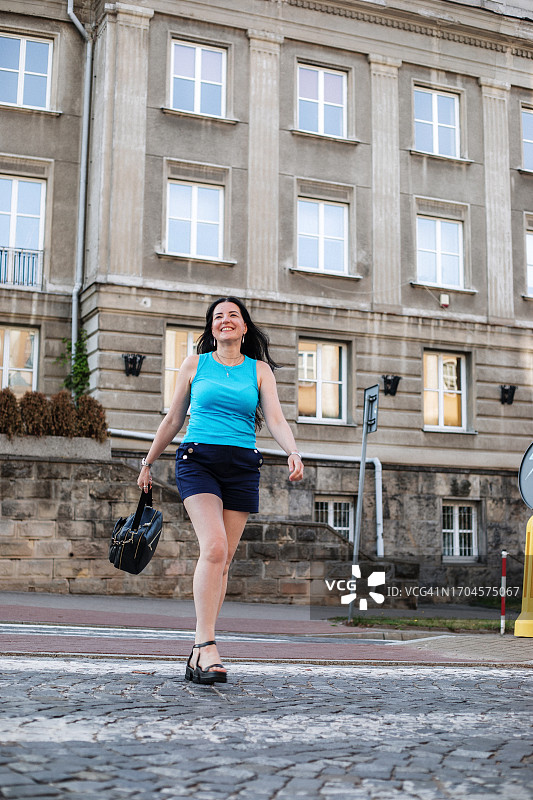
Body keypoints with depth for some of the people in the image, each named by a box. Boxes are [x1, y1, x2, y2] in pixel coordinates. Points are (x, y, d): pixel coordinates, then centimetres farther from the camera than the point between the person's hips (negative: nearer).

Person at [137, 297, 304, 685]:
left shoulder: (260, 370, 12)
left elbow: (276, 420, 2)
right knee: (214, 547, -22)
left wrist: (294, 453, -17)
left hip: (242, 467, 2)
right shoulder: (194, 364, 10)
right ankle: (207, 645, -22)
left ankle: (199, 653, 8)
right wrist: (148, 462, 21)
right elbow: (173, 420, 17)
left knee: (222, 561, 0)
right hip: (198, 460, -2)